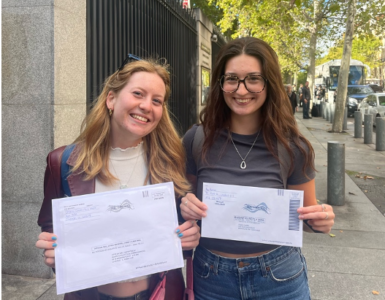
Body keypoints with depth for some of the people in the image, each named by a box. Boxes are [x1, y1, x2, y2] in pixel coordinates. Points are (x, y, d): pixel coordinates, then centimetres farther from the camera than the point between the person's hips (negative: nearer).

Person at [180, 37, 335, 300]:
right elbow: (186, 200, 3)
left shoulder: (292, 147, -11)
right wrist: (186, 207, -18)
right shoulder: (197, 140, -10)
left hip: (279, 278, 0)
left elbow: (306, 213, 2)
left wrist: (320, 219, -19)